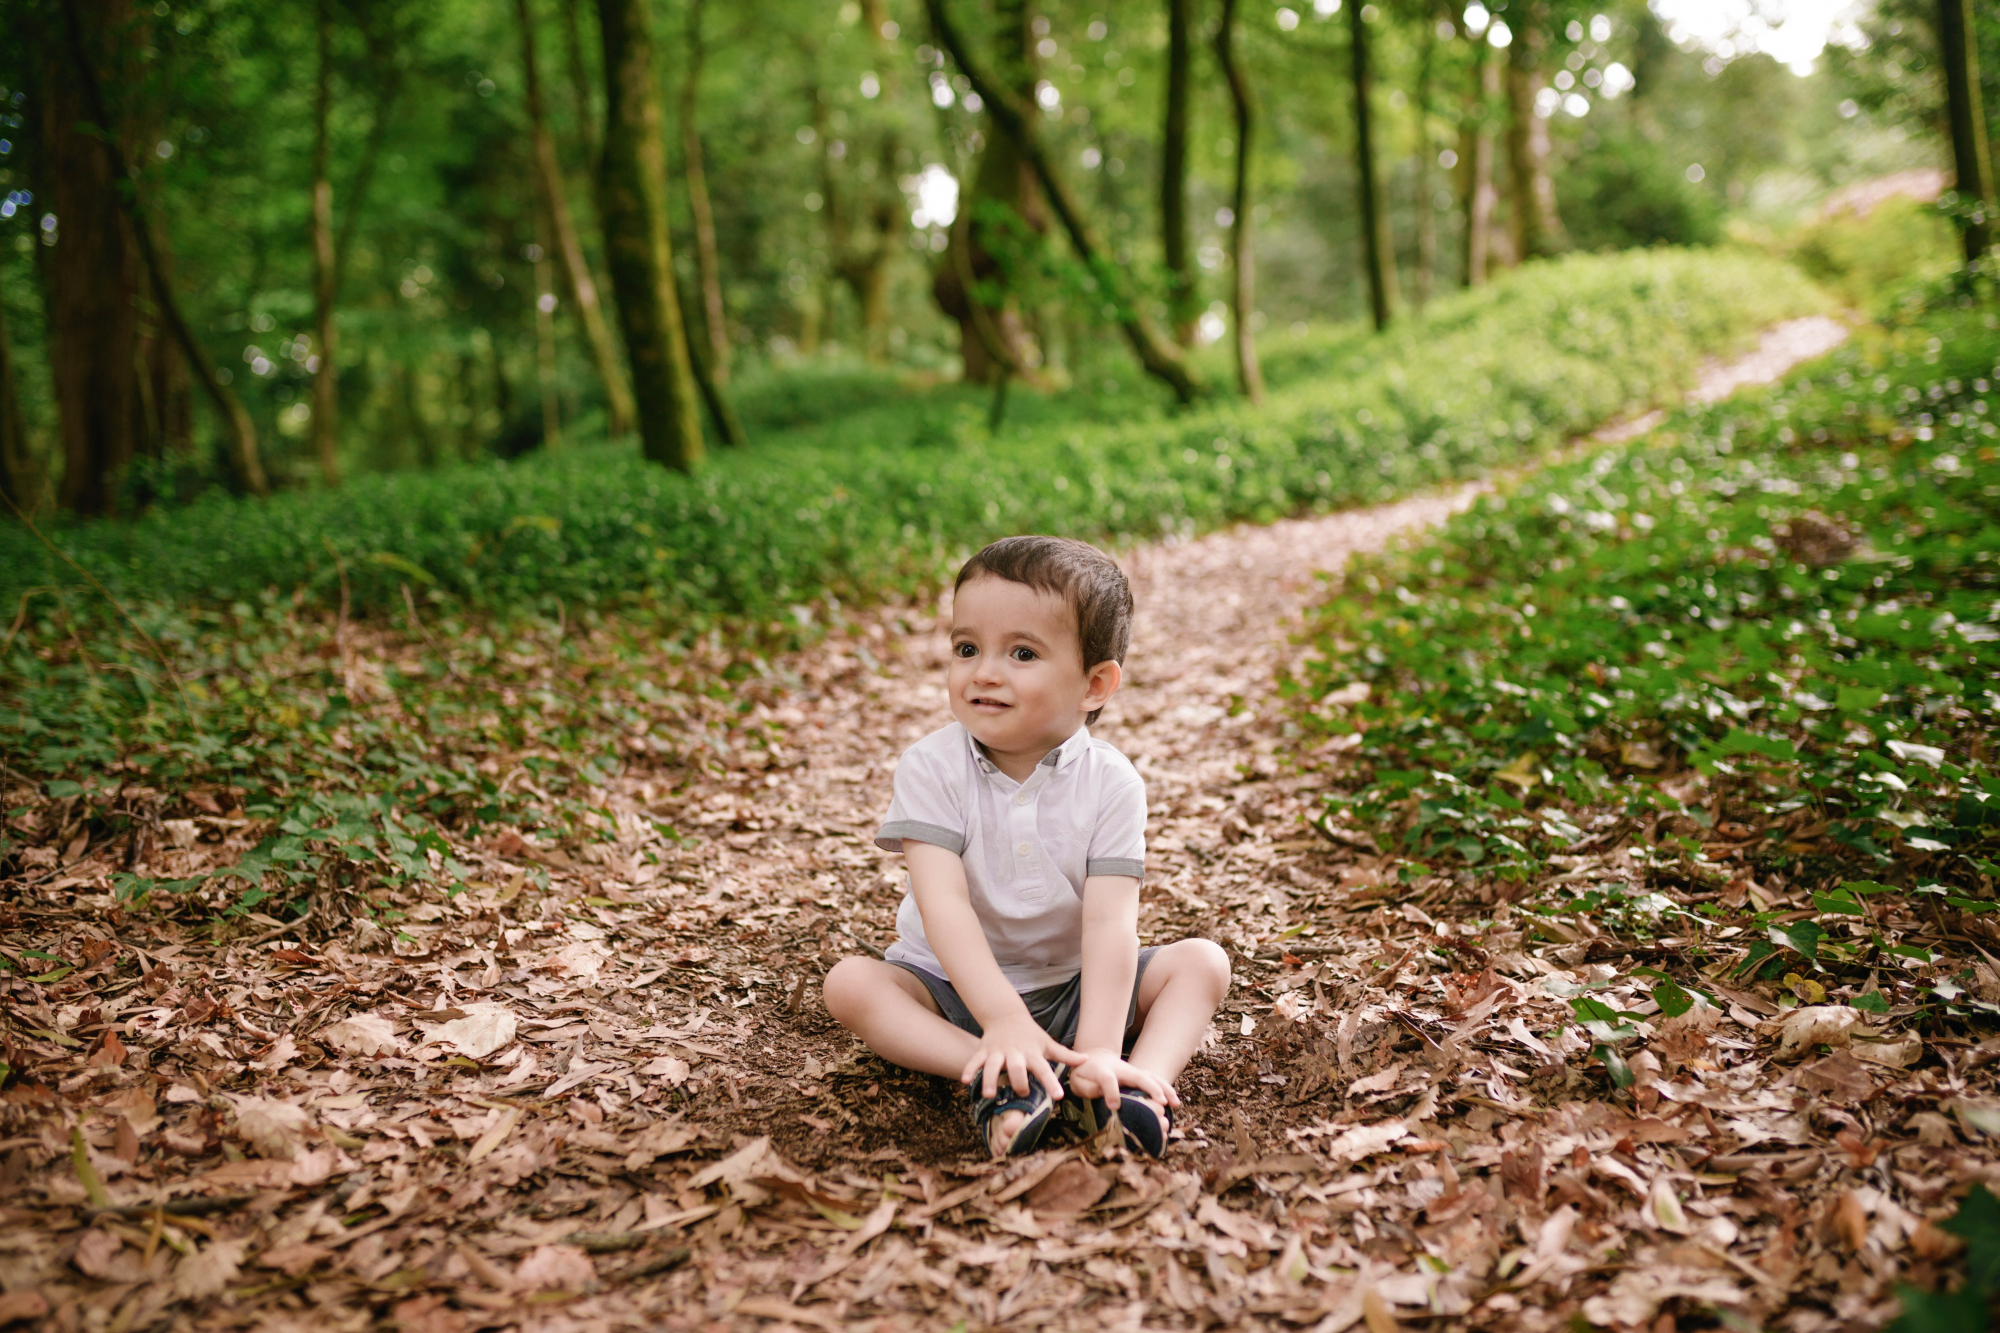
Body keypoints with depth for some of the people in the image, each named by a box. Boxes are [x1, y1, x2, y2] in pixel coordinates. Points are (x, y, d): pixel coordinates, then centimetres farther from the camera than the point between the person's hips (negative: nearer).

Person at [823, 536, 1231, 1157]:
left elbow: (1110, 922, -22)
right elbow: (943, 904, -27)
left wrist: (1100, 1048, -36)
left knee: (1203, 961, -14)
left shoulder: (1111, 783, -14)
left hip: (1074, 988, 1)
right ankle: (993, 1075, -39)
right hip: (957, 987, -1)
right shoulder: (932, 767, -16)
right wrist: (1004, 1020, -39)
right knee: (850, 983, -25)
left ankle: (1146, 1075, -38)